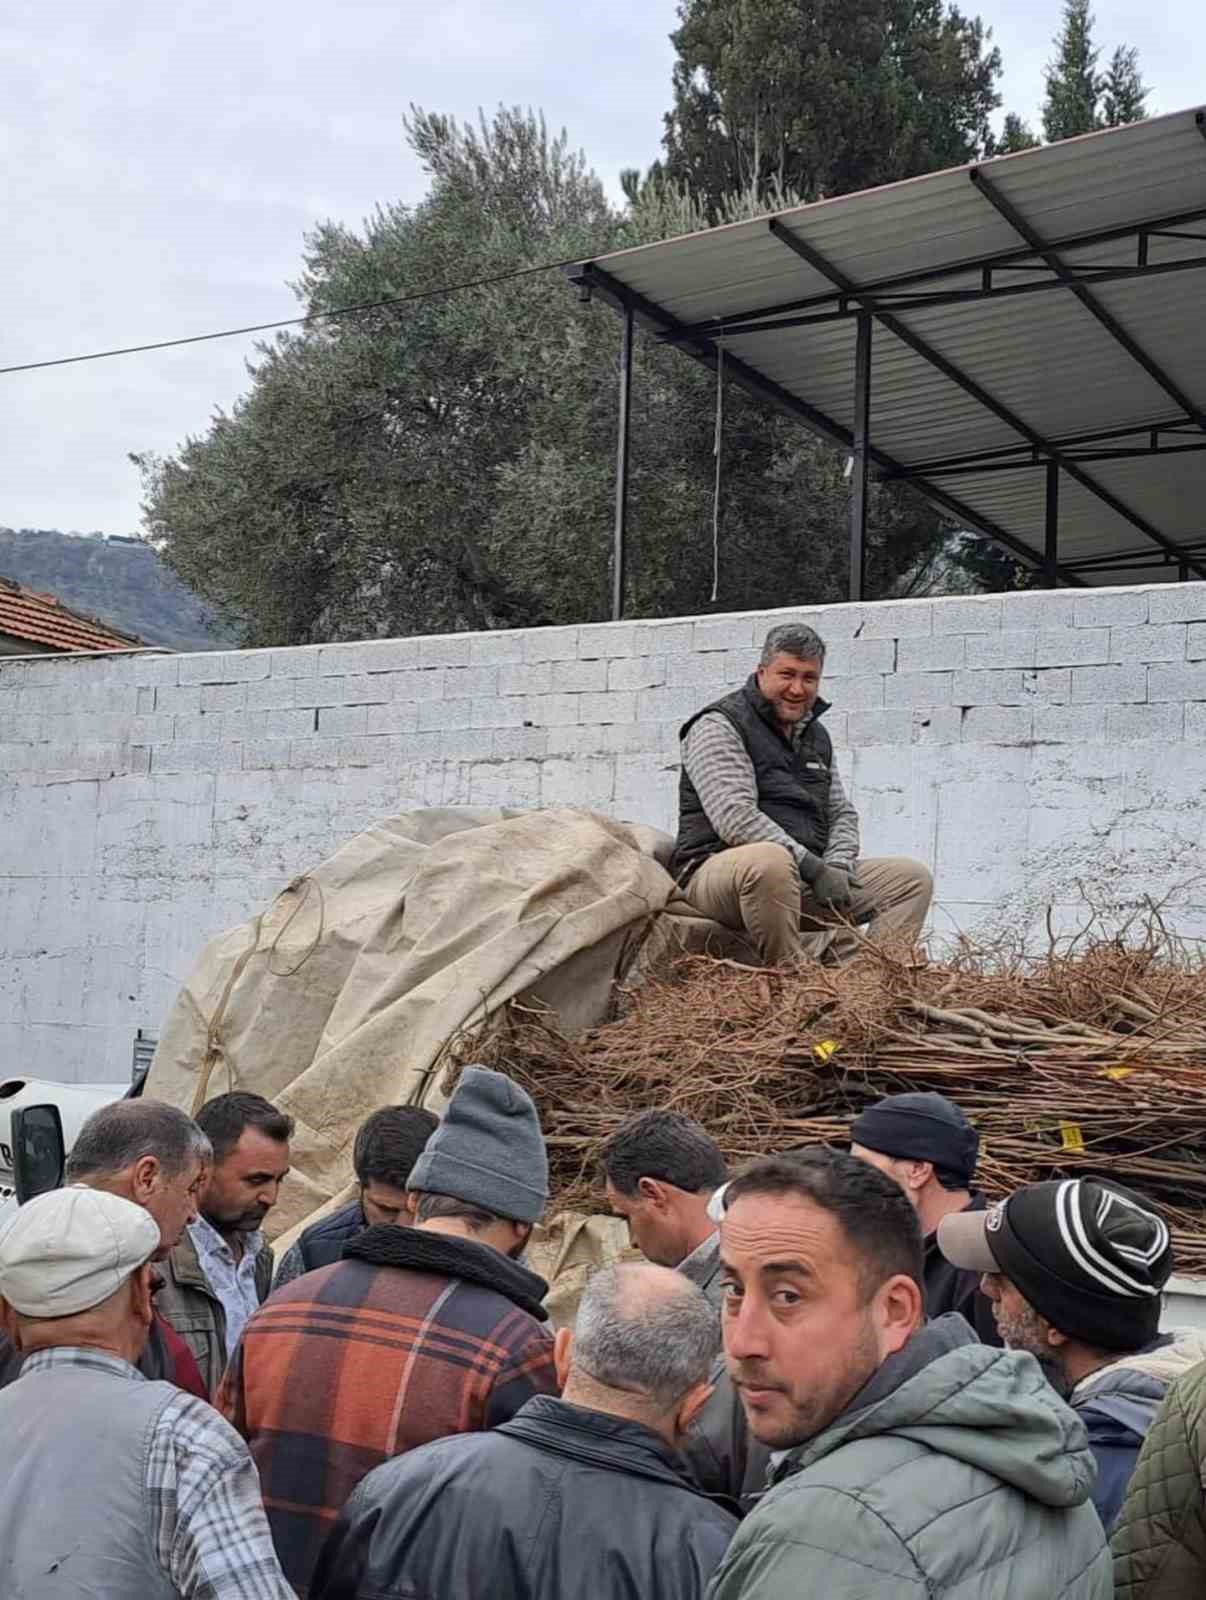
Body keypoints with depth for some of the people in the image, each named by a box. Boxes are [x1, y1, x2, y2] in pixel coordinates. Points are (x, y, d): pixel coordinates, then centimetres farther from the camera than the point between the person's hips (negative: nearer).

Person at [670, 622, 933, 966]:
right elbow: (736, 819, -18)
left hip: (805, 882, 8)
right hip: (719, 870, -8)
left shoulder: (815, 735, 20)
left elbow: (843, 814, 21)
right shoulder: (719, 726, -5)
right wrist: (815, 868, -21)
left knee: (913, 878, 0)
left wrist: (837, 867, -2)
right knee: (770, 861, -42)